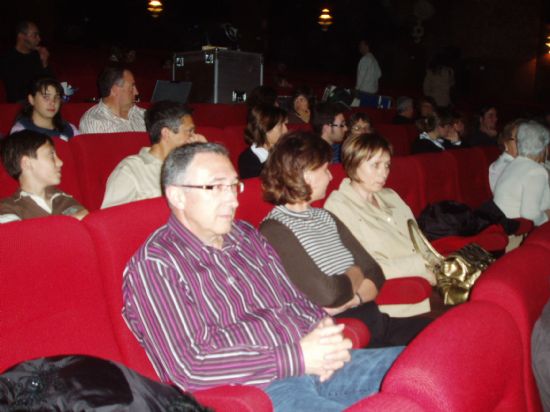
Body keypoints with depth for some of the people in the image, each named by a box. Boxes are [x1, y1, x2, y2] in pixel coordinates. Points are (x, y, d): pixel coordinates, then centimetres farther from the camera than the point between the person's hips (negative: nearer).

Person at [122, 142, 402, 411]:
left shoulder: (247, 236, 16)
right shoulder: (154, 265, -6)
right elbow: (189, 367, -14)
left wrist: (322, 327, -3)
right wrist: (296, 358, -17)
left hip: (312, 363, 8)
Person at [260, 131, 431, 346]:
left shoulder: (326, 218, 16)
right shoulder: (274, 230, -11)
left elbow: (375, 274, 10)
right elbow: (329, 294, -21)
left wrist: (351, 300, -11)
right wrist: (356, 274, 1)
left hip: (375, 321, 8)